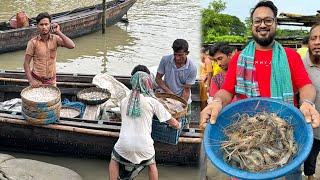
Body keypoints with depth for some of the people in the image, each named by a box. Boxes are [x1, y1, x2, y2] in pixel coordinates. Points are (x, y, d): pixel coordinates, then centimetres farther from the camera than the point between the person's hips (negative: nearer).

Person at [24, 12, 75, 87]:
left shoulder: (55, 39, -5)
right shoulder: (33, 42, -10)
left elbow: (72, 46, -19)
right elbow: (26, 63, -7)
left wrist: (58, 32, -22)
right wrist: (31, 80, -16)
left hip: (51, 81, 2)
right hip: (37, 81, -2)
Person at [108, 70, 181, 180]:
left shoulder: (124, 101, 7)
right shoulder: (152, 101, -2)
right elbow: (173, 123, 3)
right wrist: (177, 125, 27)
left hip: (124, 144, 1)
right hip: (144, 146, -1)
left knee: (114, 160, 32)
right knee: (152, 165, 29)